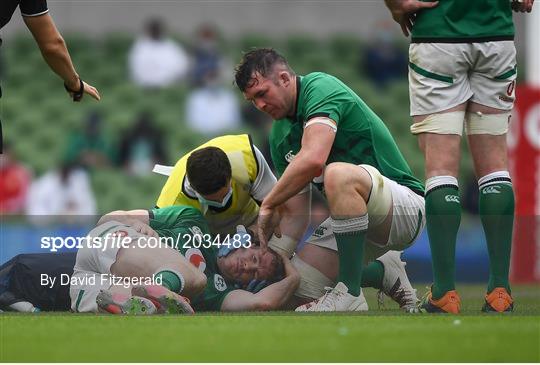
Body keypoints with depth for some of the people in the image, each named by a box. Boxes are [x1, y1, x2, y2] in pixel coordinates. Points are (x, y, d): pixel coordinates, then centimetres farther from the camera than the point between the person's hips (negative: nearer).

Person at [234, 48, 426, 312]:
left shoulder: (321, 88, -17)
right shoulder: (280, 134, 9)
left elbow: (312, 159, -34)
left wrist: (268, 205, -23)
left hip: (406, 204, -9)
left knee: (338, 174, -38)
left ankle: (350, 296, -30)